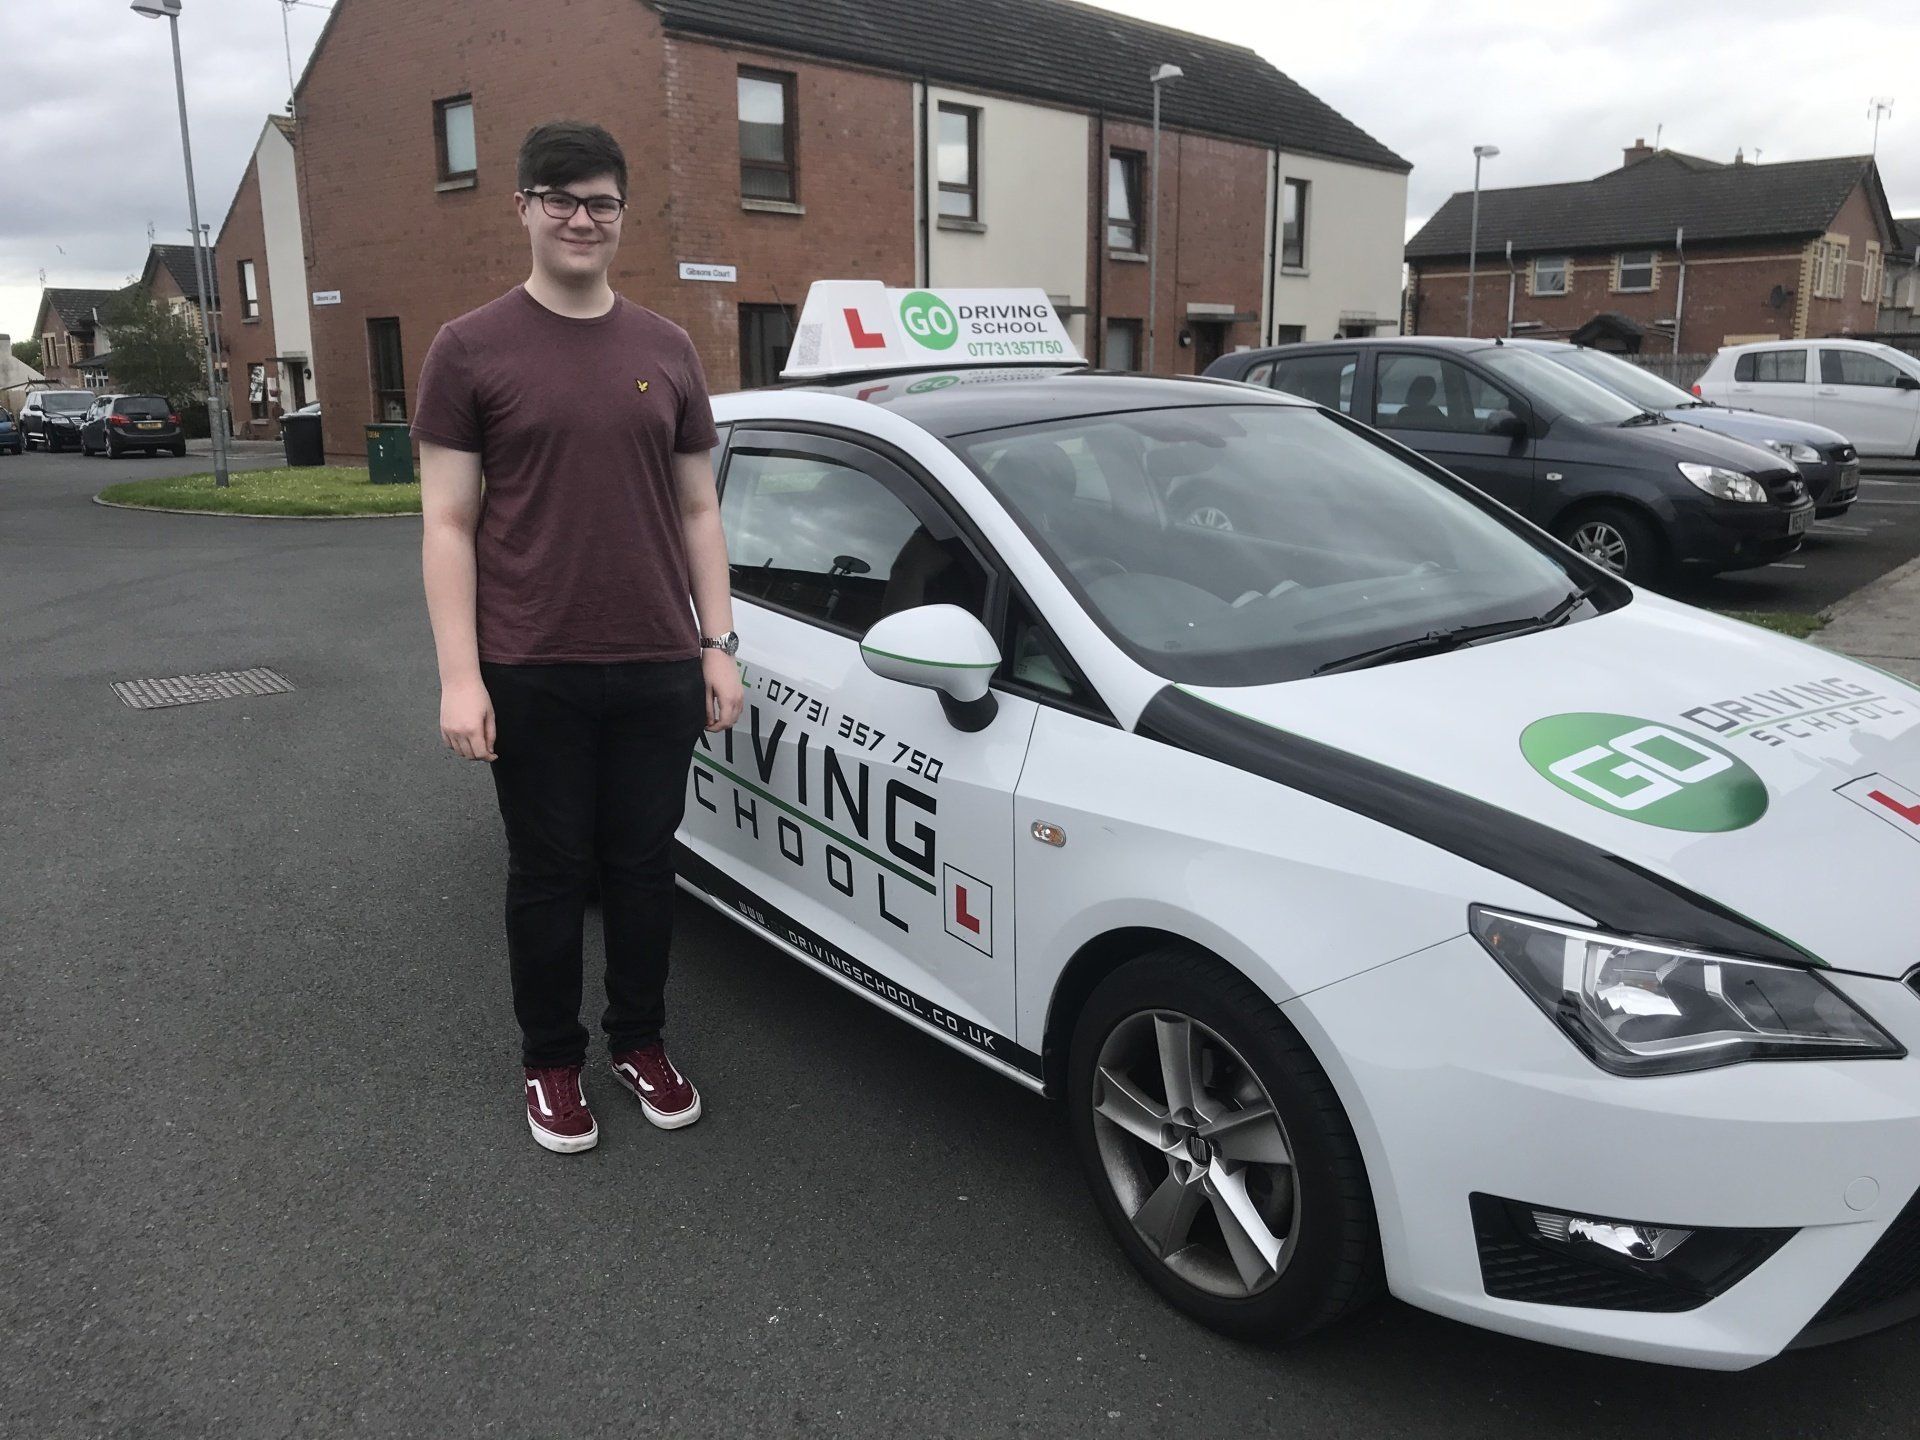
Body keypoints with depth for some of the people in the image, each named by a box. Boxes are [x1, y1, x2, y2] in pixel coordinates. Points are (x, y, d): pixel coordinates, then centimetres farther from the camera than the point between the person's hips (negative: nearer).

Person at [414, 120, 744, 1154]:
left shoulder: (665, 351, 10)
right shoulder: (471, 350, 1)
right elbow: (448, 524, -2)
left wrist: (718, 645, 6)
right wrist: (459, 676, -10)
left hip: (659, 671, 3)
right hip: (532, 674, -2)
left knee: (644, 868, 12)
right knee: (548, 873, 9)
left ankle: (641, 1042, 31)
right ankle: (551, 1061, 27)